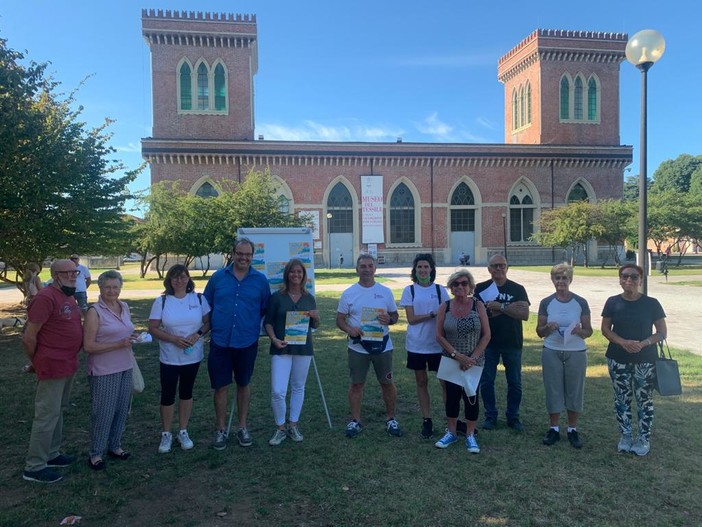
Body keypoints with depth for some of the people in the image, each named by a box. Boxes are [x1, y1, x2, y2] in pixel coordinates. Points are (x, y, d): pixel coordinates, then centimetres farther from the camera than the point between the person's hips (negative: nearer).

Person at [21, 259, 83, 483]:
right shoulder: (46, 297, -19)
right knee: (47, 416, 0)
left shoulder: (69, 297, 10)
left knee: (58, 411, 19)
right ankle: (34, 467, 12)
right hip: (52, 367, -9)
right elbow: (29, 337, -18)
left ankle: (51, 454, 33)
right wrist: (37, 362, -3)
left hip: (68, 366, 9)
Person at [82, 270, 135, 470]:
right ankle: (96, 453, 21)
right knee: (103, 412, 4)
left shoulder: (125, 307, 6)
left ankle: (114, 446, 32)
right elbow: (88, 346, -17)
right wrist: (119, 344, -23)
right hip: (103, 371, -6)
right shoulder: (94, 312, -13)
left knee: (122, 410, 15)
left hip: (125, 368, 6)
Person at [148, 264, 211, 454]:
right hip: (169, 358, -1)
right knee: (168, 395, 6)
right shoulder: (161, 301, -7)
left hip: (193, 356, 1)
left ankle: (183, 432, 29)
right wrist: (174, 339, -20)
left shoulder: (199, 299, -4)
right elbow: (153, 328, -7)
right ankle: (166, 434, 24)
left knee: (186, 393, 14)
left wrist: (198, 334, -18)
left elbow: (208, 322, 2)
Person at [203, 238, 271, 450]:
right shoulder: (218, 277, 0)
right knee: (221, 387, 6)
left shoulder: (260, 280, -2)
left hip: (247, 343, 0)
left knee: (243, 385, 15)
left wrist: (253, 324, 2)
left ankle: (242, 427, 29)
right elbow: (206, 306, 8)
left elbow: (266, 309, 6)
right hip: (220, 342, 0)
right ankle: (221, 430, 23)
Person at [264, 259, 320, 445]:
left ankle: (293, 426, 27)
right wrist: (274, 339, -14)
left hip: (303, 348, 3)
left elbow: (314, 326, 13)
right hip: (281, 348, -3)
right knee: (277, 391, -8)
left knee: (298, 388, 11)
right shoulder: (277, 297, -1)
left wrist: (316, 317, -8)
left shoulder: (309, 298, 7)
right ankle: (280, 429, 12)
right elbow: (268, 322, 2)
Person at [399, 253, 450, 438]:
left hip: (437, 344, 0)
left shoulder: (440, 290, 2)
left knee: (446, 382, 2)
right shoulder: (409, 290, -1)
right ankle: (427, 420, 22)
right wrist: (433, 314, -17)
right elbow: (411, 319, -7)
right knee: (421, 382, 10)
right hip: (416, 344, 0)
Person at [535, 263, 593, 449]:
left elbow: (589, 331, 2)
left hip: (576, 353, 0)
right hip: (551, 353, 1)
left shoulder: (581, 302, -2)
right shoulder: (546, 303, 0)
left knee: (575, 391, 7)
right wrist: (548, 327, -18)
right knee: (553, 391, 6)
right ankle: (554, 429, 21)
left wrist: (579, 331, -19)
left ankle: (573, 430, 22)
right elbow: (539, 332, 3)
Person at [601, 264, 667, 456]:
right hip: (618, 360, 2)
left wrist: (643, 343, -19)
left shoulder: (651, 303, -6)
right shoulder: (613, 302, -2)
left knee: (644, 400, 6)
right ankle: (625, 436, 25)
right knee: (622, 399, 10)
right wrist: (623, 342, -15)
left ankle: (644, 439, 21)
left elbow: (662, 332, -2)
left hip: (645, 360, -1)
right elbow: (605, 328, 2)